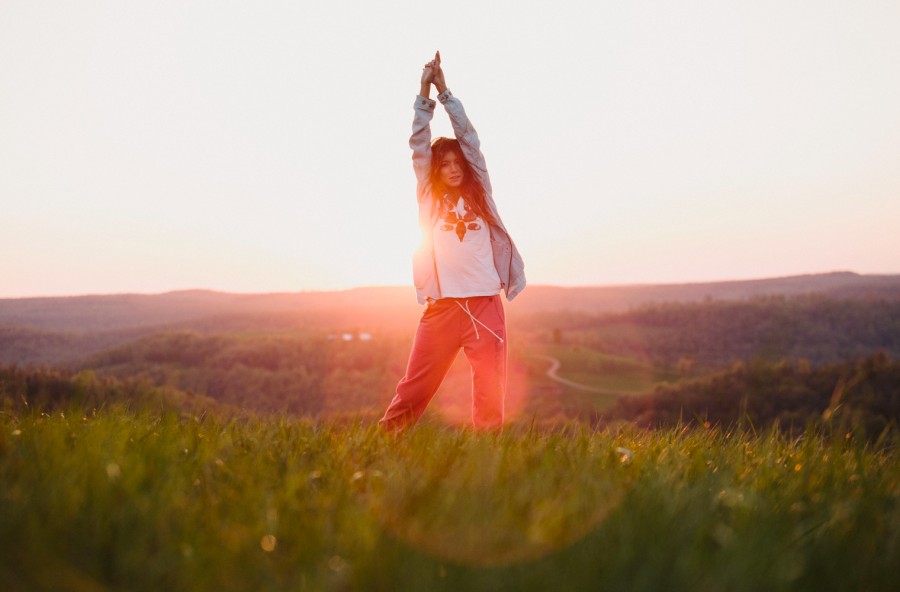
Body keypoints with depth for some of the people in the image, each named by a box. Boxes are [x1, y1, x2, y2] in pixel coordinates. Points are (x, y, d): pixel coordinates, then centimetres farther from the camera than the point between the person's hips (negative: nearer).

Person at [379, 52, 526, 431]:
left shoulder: (479, 193, 12)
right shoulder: (429, 197, 11)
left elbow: (468, 136, 8)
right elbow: (419, 144, 5)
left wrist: (444, 90, 5)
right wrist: (425, 93, 0)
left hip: (485, 303, 1)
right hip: (442, 305, -1)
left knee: (490, 389, 0)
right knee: (414, 386, 0)